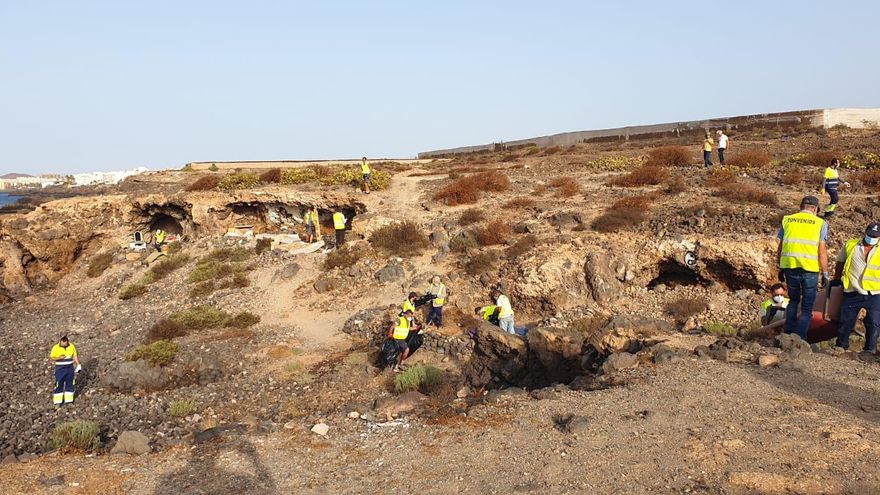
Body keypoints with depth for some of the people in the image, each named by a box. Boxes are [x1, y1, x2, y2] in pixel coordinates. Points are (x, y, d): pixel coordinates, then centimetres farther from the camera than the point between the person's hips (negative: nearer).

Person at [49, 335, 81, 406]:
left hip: (70, 368, 3)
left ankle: (68, 400, 21)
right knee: (59, 384, 0)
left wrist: (78, 365, 4)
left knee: (70, 384, 9)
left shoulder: (71, 346, -1)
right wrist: (59, 358, -25)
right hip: (60, 369, -3)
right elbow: (51, 358, -7)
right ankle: (57, 401, 9)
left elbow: (75, 356, 9)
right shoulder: (56, 348, -11)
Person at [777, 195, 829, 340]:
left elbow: (780, 248, 10)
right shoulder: (820, 223, 1)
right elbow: (822, 252, -4)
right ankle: (800, 338, 5)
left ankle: (789, 333, 21)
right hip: (810, 269, -3)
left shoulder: (787, 220, 9)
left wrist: (781, 269, 19)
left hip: (789, 267, 3)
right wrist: (825, 274, 3)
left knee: (793, 300, 24)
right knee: (807, 307, 9)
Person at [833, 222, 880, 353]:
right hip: (852, 293, 1)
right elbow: (840, 262, 18)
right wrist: (837, 279, 18)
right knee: (845, 322, 7)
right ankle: (841, 347, 22)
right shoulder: (850, 245, 3)